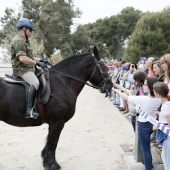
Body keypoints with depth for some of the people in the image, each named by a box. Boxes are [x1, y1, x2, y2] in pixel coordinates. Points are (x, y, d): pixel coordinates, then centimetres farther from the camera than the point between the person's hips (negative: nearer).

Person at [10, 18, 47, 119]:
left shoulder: (24, 40, 21)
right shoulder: (18, 41, -14)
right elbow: (22, 58, -25)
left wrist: (38, 59, 15)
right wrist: (37, 63, -20)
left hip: (27, 68, 11)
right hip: (21, 69, -11)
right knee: (35, 82, -31)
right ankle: (29, 110, -36)